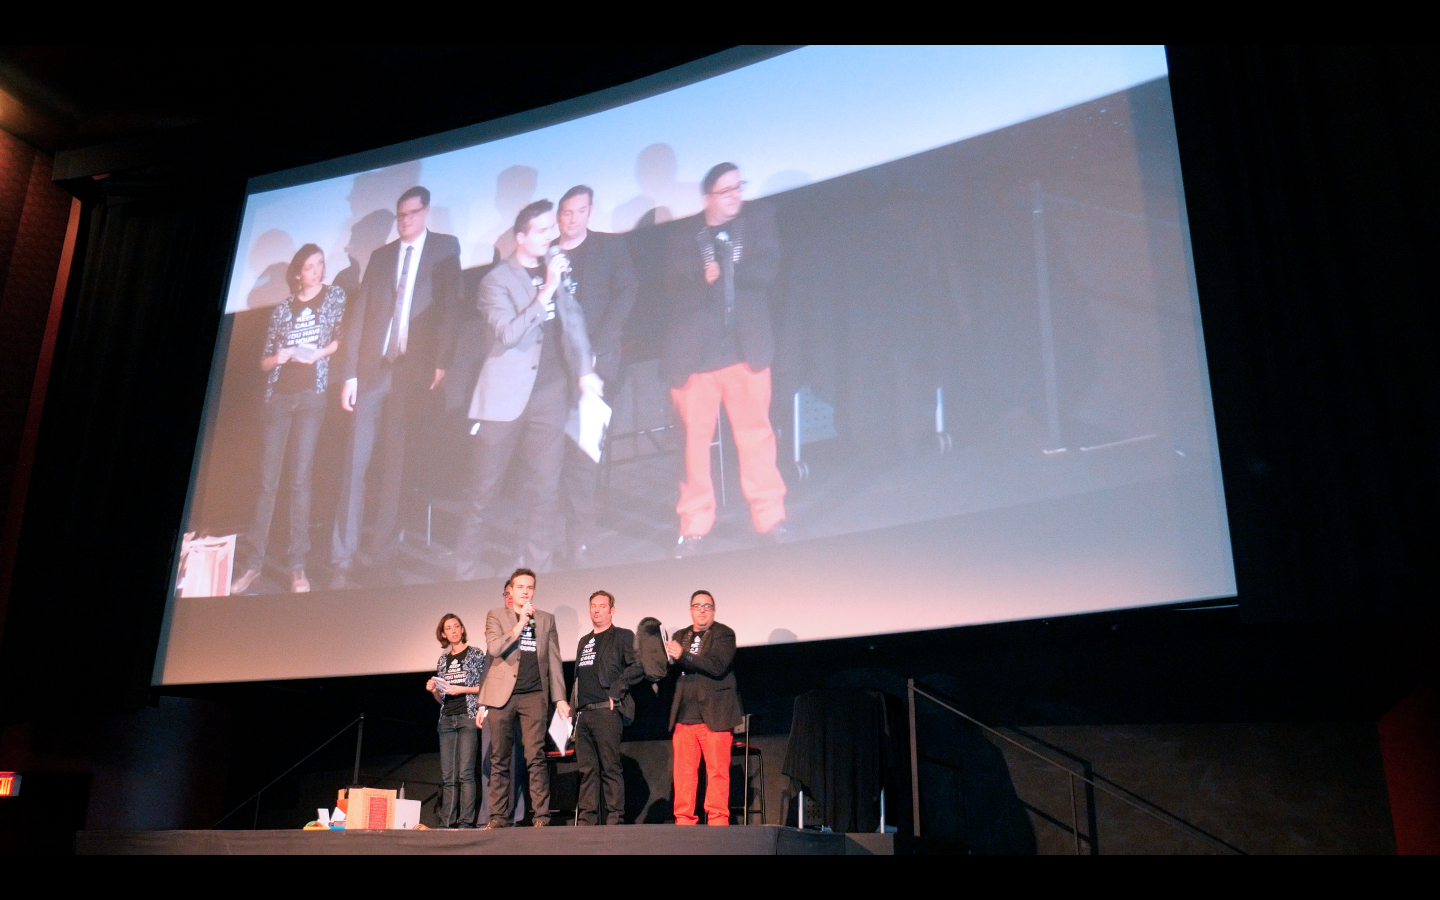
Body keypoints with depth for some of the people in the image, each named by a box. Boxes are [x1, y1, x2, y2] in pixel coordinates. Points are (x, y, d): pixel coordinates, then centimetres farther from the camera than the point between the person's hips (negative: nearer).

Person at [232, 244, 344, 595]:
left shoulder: (335, 296, 9)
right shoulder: (282, 309, 13)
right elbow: (264, 362, 14)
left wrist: (319, 353, -12)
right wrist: (278, 358, -7)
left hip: (311, 395, -2)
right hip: (278, 397, 2)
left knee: (299, 480, -7)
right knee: (268, 481, -1)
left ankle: (298, 567, -6)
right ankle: (255, 562, 1)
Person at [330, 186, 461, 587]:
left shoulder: (445, 248, 8)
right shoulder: (380, 256, 17)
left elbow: (450, 306, 0)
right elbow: (360, 315, 11)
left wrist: (441, 362, -11)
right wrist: (350, 373, 2)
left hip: (414, 371, -3)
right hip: (373, 370, 3)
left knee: (396, 467, 0)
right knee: (355, 465, -2)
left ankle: (384, 558, 6)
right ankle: (343, 562, 1)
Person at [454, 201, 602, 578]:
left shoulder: (556, 270, 11)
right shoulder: (496, 280, -4)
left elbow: (573, 320, 14)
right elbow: (508, 333, -17)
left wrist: (585, 370, 0)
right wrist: (546, 290, -21)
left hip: (549, 396, 4)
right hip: (505, 396, -4)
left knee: (544, 490, 5)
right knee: (482, 489, 4)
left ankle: (537, 569, 12)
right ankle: (466, 570, 15)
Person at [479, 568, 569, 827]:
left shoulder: (546, 619, 15)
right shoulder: (496, 616, 8)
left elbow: (553, 660, 14)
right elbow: (494, 648, -9)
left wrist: (560, 698, 8)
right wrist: (520, 624, -12)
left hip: (534, 695, 1)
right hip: (502, 695, 0)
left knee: (535, 757, -8)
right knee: (500, 760, 3)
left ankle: (541, 817, -7)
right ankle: (498, 818, 10)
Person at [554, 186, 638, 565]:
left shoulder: (611, 246, 11)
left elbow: (626, 294, -1)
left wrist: (594, 351, -10)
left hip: (592, 365, -2)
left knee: (581, 456, -10)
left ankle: (580, 544, -6)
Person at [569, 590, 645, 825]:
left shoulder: (622, 636, 5)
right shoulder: (584, 642, 25)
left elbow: (639, 666, -7)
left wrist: (616, 690, -12)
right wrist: (573, 707, 14)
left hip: (606, 711, -6)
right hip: (583, 713, 6)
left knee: (611, 768, -6)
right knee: (587, 769, 5)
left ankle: (614, 819, -4)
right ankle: (586, 819, 7)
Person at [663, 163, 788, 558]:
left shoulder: (759, 219, 9)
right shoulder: (684, 236, 7)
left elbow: (767, 271, -4)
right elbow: (677, 292, -2)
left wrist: (724, 270, -10)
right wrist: (705, 280, -16)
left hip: (746, 347, 0)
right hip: (696, 352, 0)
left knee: (756, 433, 0)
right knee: (696, 438, 2)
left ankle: (769, 516, 12)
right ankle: (694, 525, 13)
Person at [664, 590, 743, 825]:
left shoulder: (724, 634, 4)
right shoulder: (679, 636, 20)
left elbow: (718, 666, -13)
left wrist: (683, 656, -18)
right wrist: (670, 660, -8)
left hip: (713, 715, -4)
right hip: (684, 716, 4)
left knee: (717, 771, -6)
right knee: (683, 772, -1)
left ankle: (717, 821, -2)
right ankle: (684, 822, 4)